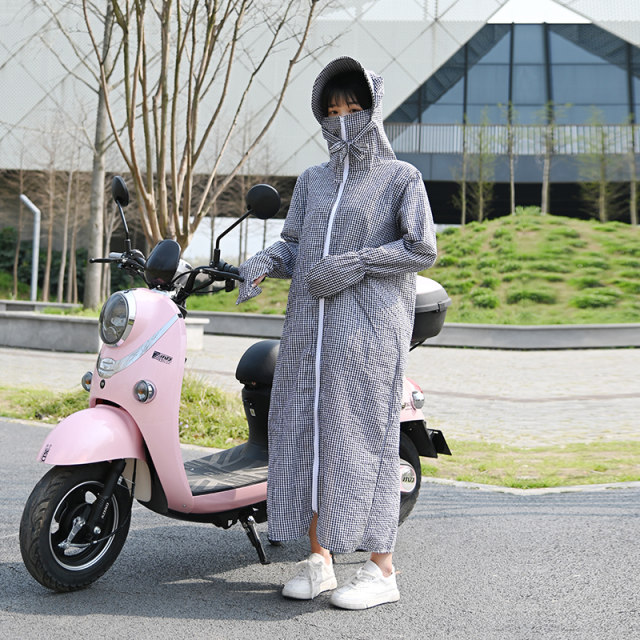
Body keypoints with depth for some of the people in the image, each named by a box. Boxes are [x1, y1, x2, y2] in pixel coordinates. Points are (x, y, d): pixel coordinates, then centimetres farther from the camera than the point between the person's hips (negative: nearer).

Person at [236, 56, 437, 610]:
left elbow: (423, 249, -3)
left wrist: (357, 263, -13)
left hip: (370, 320, -5)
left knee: (364, 432, -8)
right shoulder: (312, 180, 20)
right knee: (306, 430, 2)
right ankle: (319, 559, 12)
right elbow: (294, 244, 17)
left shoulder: (401, 177, 5)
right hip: (310, 321, 5)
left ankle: (382, 570, -1)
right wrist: (265, 263, -4)